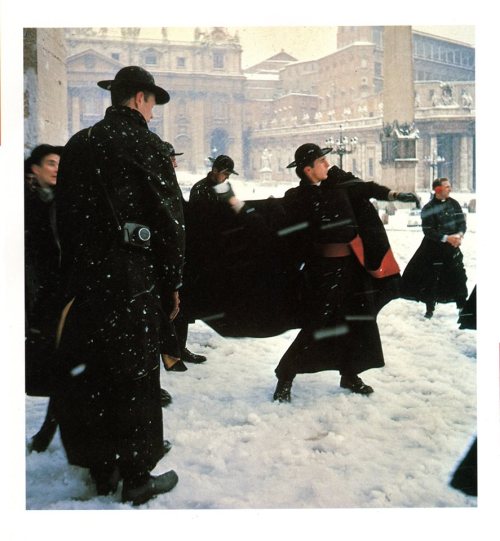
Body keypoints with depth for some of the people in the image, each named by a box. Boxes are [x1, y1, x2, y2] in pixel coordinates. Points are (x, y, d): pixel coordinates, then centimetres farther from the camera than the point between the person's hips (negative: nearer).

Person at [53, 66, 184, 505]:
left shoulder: (77, 146, 10)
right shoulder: (146, 145, -7)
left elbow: (64, 216, 13)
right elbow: (169, 218, -9)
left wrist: (72, 276, 17)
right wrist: (173, 281, -1)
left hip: (83, 276, 6)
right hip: (134, 279, -5)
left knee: (86, 373, 11)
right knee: (135, 374, 3)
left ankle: (101, 469, 23)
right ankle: (137, 476, 11)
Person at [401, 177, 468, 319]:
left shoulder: (454, 203, 2)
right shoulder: (428, 209, -11)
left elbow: (462, 221, 4)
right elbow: (428, 231, -15)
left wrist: (460, 234, -16)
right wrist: (446, 238, -23)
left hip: (452, 246, 3)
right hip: (433, 248, -3)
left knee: (459, 276, 6)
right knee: (431, 278, 3)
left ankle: (462, 306, 21)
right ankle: (429, 308, 18)